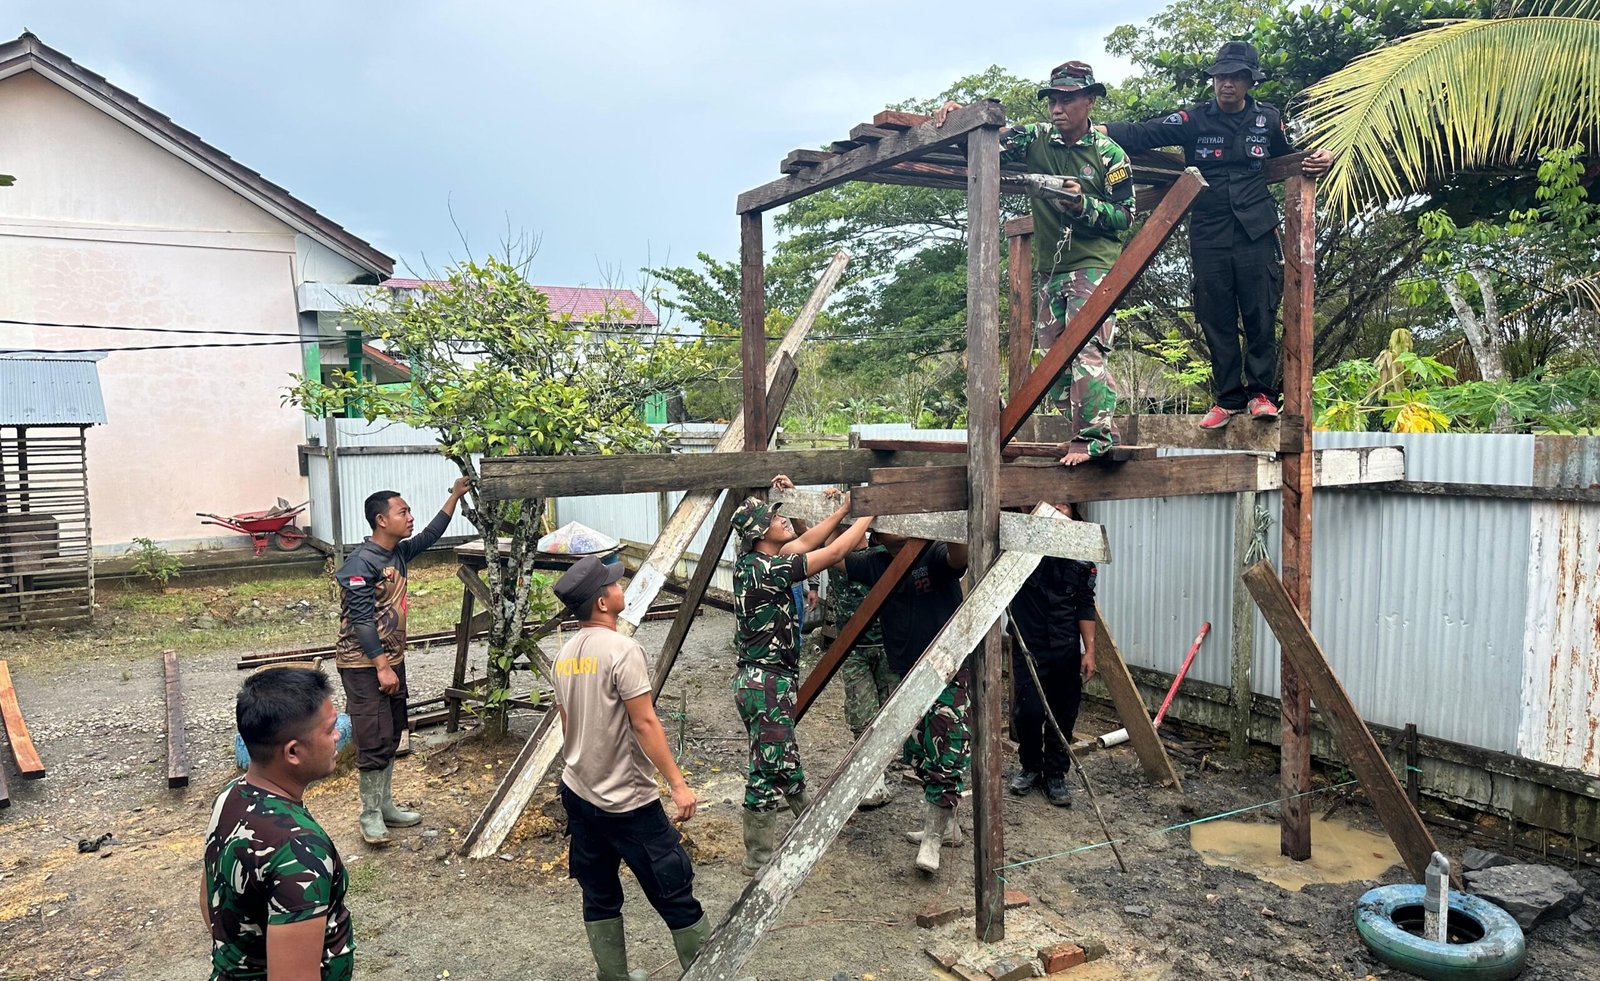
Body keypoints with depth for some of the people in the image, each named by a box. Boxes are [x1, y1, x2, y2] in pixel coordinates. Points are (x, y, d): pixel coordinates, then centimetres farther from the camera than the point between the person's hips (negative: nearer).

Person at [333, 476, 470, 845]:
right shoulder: (361, 563, -19)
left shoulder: (398, 553, 6)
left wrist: (455, 496, 18)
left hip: (391, 659, 9)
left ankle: (385, 805, 25)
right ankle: (370, 815, 7)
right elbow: (362, 620, -22)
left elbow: (429, 536, 22)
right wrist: (381, 666, -23)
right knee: (374, 740, -5)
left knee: (391, 737, 14)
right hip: (364, 664, -9)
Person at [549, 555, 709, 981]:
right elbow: (645, 725, -21)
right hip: (628, 802, -8)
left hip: (579, 795, 8)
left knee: (599, 898, 15)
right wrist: (677, 784, -16)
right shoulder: (623, 650, -19)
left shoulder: (564, 654, 5)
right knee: (676, 896, 3)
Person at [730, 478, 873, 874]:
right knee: (768, 771, 1)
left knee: (785, 760, 25)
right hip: (768, 683, -10)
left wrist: (845, 509, 15)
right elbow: (834, 552, -19)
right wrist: (869, 514, -7)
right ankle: (757, 859, 11)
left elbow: (805, 542, 15)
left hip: (761, 679, 10)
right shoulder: (764, 570, -22)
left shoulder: (751, 562, 5)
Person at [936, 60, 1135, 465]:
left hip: (1094, 265, -6)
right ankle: (1102, 431, 14)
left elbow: (1124, 216, -2)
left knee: (1085, 348, -19)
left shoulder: (1109, 154, -2)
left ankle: (1092, 437, -18)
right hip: (1049, 269, 6)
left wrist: (1083, 204, -18)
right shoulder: (1035, 139, 7)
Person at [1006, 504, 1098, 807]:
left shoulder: (1082, 558, 5)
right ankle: (1030, 766, 18)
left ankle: (1055, 774, 26)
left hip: (1066, 649, 3)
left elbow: (1085, 607, 8)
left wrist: (1089, 651, 4)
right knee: (1029, 711, -9)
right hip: (1028, 647, -3)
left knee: (1063, 716, 7)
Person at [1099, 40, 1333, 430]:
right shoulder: (1193, 120, 3)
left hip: (1257, 233, 0)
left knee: (1260, 315, -2)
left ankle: (1261, 392, 9)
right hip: (1209, 234, 0)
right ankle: (1228, 397, 12)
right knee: (1216, 318, 3)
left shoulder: (1268, 119, 10)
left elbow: (1294, 158, 27)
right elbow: (1140, 136, -8)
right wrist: (1093, 129, -23)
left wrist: (1321, 160, 5)